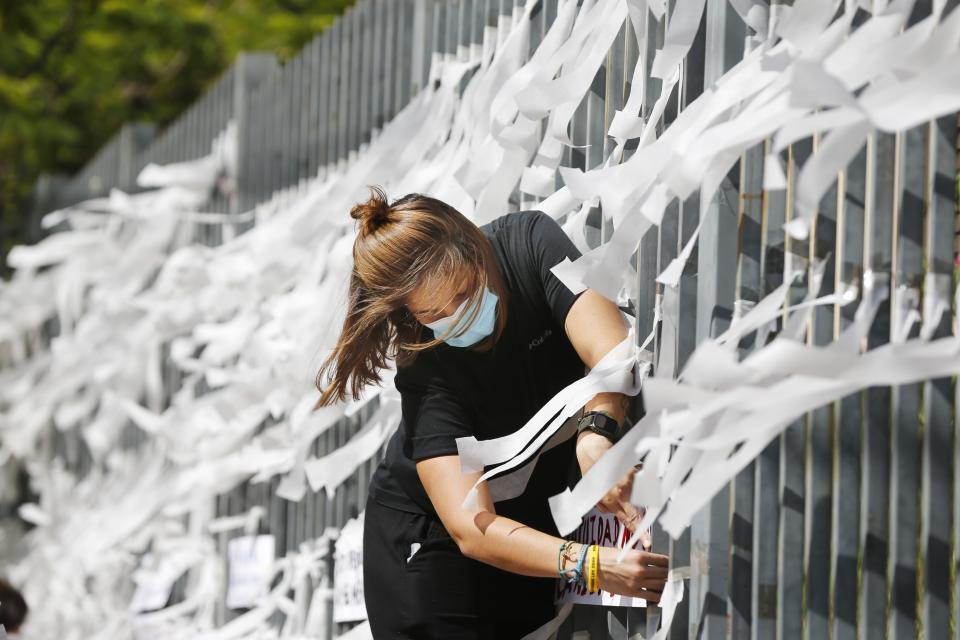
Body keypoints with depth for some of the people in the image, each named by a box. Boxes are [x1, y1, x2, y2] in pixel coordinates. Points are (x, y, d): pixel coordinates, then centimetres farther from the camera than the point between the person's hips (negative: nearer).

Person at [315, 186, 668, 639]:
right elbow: (471, 528, -39)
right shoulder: (426, 370, -31)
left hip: (533, 520, 3)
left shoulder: (530, 243, -23)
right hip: (430, 539, -3)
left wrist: (595, 435, -56)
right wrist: (590, 566, -54)